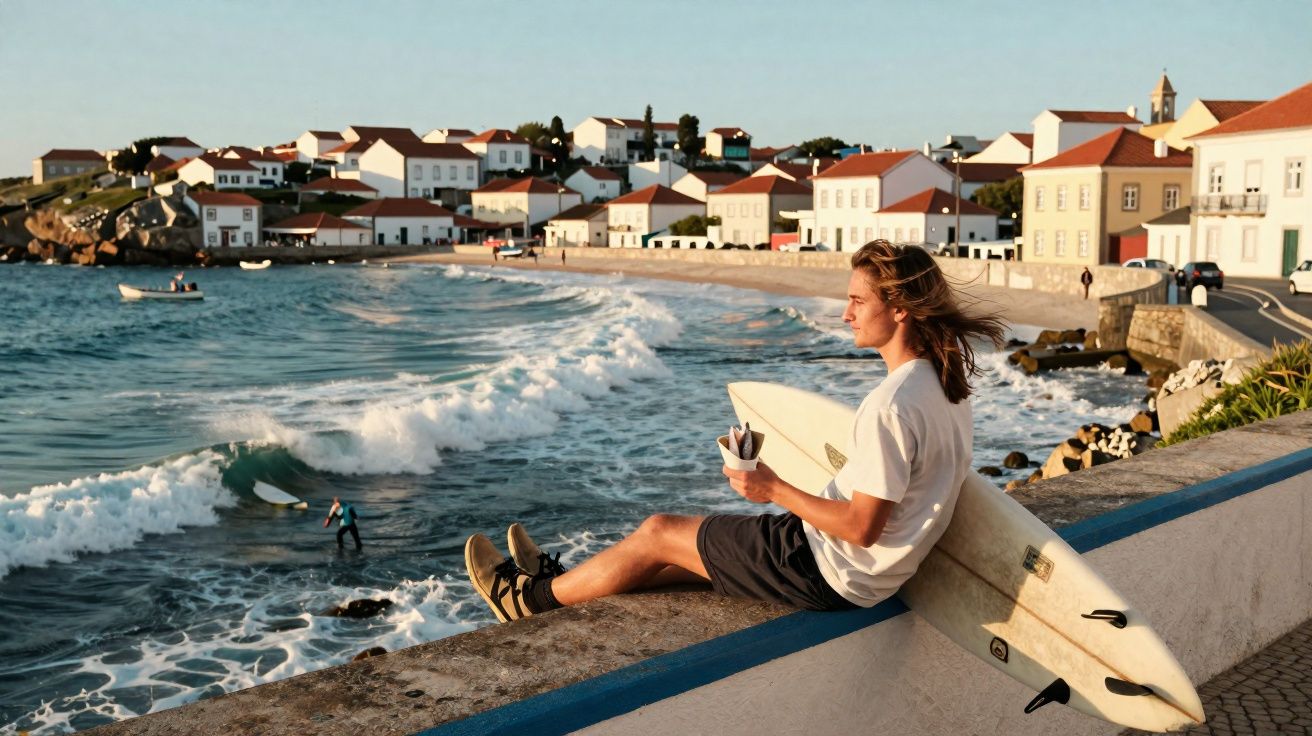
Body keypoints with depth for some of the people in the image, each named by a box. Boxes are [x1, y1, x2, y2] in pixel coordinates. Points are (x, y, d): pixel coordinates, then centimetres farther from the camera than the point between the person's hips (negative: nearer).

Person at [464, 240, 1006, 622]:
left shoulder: (891, 405, -29)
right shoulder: (945, 382, 2)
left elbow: (862, 527, -27)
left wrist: (774, 488, -16)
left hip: (831, 575, -9)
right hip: (869, 571, 9)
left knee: (658, 533, 6)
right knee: (669, 534, 19)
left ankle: (532, 598, 24)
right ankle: (563, 581, 36)